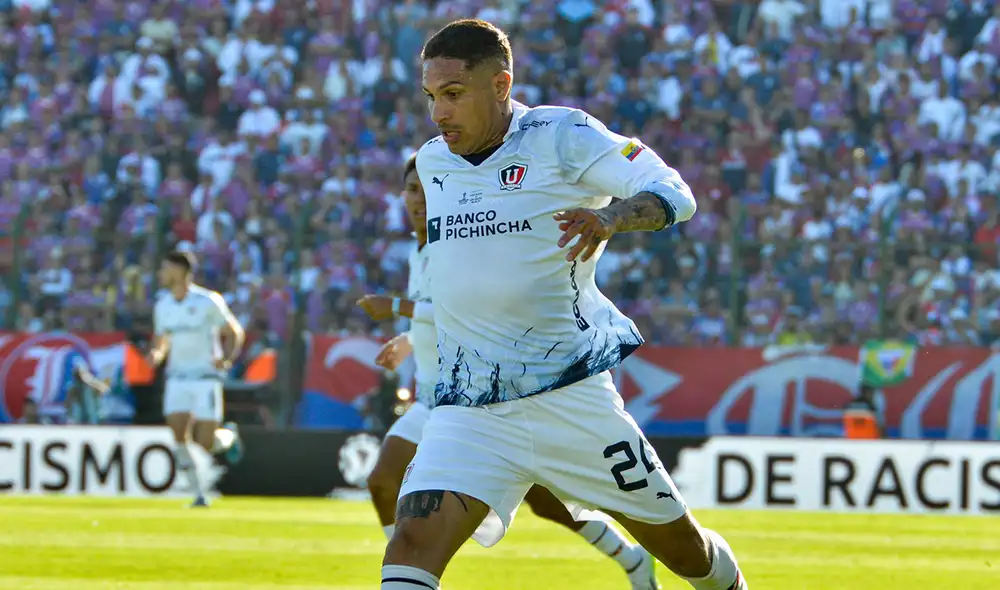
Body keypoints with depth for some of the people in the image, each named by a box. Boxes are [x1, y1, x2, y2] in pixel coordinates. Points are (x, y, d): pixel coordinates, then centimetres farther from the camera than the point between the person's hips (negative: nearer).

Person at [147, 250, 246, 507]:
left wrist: (227, 358, -20)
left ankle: (229, 435, 27)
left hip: (206, 377, -4)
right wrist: (156, 354, -6)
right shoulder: (162, 305, 6)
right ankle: (199, 494, 0)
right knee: (179, 437, -11)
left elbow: (234, 332, -2)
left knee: (206, 443, -9)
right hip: (177, 378, 4)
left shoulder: (208, 301, -10)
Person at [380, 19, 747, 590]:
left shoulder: (561, 137, -8)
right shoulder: (432, 162, 10)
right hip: (467, 412, 3)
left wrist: (611, 216, -37)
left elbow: (674, 192, -17)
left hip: (571, 396, -3)